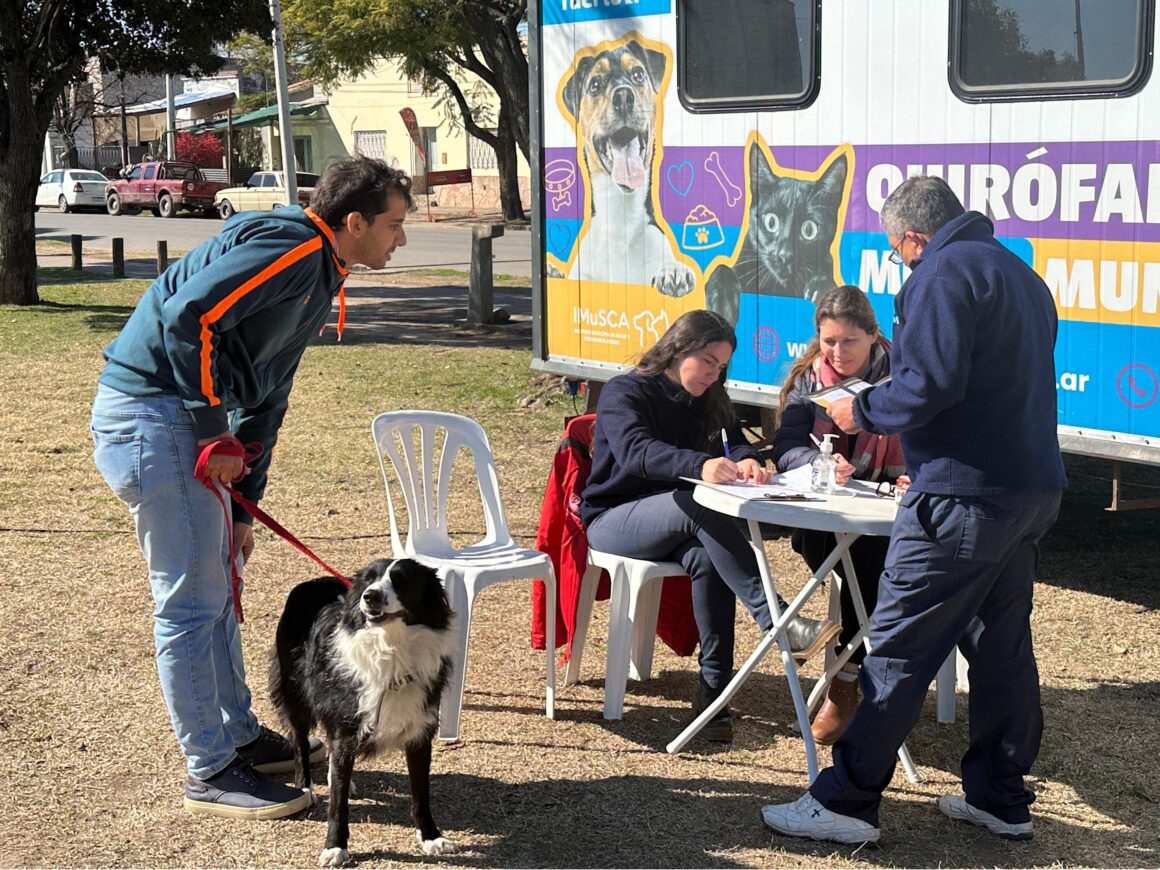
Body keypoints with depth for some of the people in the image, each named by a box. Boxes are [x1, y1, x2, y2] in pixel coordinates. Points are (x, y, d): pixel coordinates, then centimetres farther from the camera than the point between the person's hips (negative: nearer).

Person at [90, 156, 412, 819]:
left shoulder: (319, 274, 16)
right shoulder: (290, 247, -16)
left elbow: (268, 394, 20)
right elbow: (186, 316, -27)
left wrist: (245, 502, 18)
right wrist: (217, 434, -19)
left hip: (187, 417, 11)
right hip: (150, 411, -11)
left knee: (216, 588, 18)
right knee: (191, 600, -4)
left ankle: (241, 737, 31)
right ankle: (211, 773, 6)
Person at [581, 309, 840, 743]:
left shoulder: (708, 400, 12)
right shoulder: (623, 392, -9)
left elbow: (736, 442, 0)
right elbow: (635, 451, -29)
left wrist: (746, 462, -28)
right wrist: (701, 465, -48)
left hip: (677, 520, 5)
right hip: (612, 518, -5)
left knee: (707, 557, -32)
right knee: (698, 506, -36)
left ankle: (713, 688, -31)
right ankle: (778, 622, -44)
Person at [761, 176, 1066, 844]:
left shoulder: (944, 271, -10)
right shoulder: (1023, 275, 20)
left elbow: (932, 382, -21)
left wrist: (865, 412, -6)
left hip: (966, 495, -10)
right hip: (1034, 488, 10)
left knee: (900, 647, -6)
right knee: (1003, 644, 15)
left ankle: (847, 802, -1)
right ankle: (1001, 798, 22)